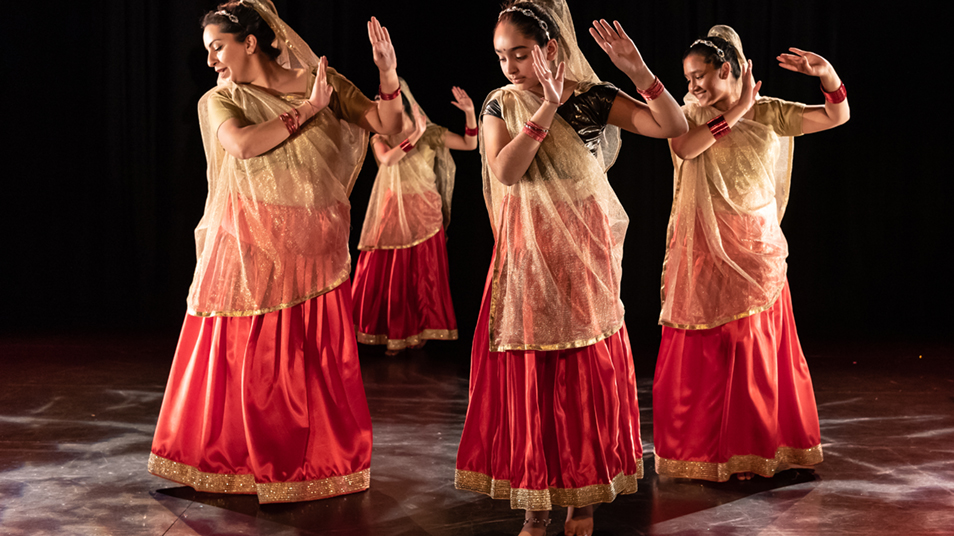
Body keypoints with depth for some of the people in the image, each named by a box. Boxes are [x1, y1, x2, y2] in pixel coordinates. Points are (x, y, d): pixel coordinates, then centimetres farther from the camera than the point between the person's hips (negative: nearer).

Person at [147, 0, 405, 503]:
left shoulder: (324, 83, 6)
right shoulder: (219, 100, 5)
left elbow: (387, 124, 3)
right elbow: (242, 145, -15)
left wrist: (388, 75, -14)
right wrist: (307, 109, -12)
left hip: (312, 248, 0)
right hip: (249, 248, 0)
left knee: (313, 360, 2)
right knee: (244, 356, 2)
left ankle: (313, 463, 17)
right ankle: (235, 462, 18)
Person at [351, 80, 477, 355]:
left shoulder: (430, 134, -1)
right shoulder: (380, 138, 5)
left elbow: (469, 144, -4)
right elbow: (387, 160, -17)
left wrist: (470, 113, -18)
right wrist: (414, 137, -20)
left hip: (422, 211, -2)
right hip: (392, 210, 2)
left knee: (421, 271, 0)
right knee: (386, 272, 1)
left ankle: (418, 331, 12)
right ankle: (390, 333, 13)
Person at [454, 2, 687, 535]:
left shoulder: (593, 99, -5)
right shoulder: (500, 105, 0)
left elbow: (675, 127, -14)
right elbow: (504, 171, -18)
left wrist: (639, 72, -25)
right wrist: (547, 108, -21)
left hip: (583, 256, -1)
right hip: (526, 259, 1)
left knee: (586, 378, 6)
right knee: (528, 379, 4)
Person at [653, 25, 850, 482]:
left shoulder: (769, 113, 4)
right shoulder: (692, 116, 2)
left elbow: (837, 117, 0)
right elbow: (683, 147, -21)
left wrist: (829, 76, -17)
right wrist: (734, 113, -18)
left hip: (757, 250, 1)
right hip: (706, 252, -1)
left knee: (755, 350, 4)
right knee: (704, 350, 1)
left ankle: (750, 449, 19)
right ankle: (702, 449, 14)